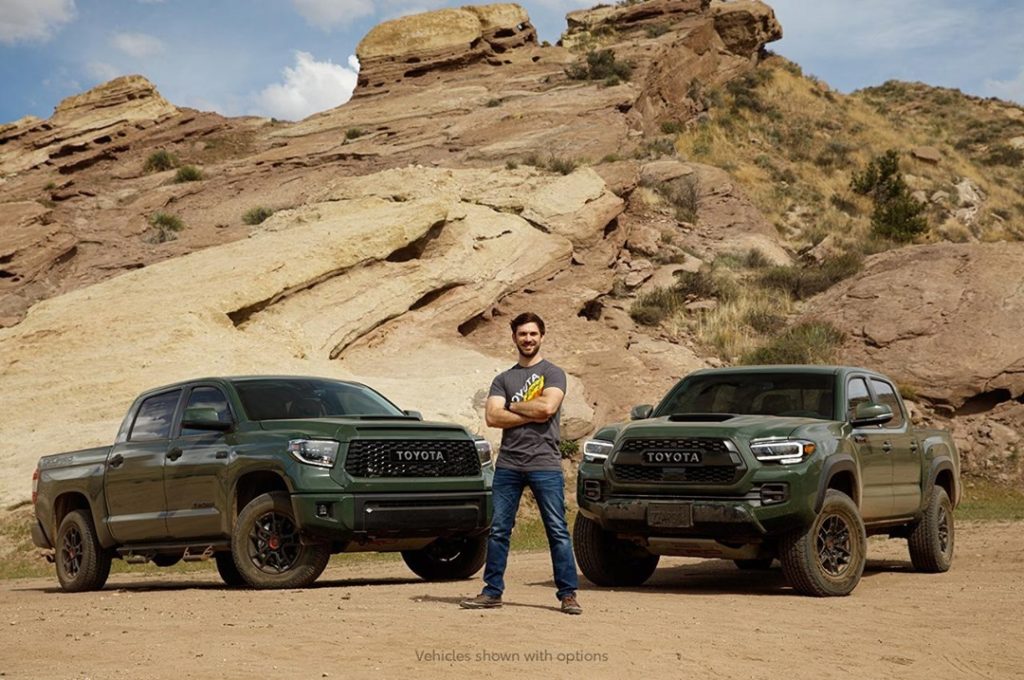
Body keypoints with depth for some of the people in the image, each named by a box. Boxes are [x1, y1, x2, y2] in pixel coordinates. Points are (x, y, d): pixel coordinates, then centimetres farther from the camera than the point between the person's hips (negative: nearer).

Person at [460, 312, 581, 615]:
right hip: (508, 465, 4)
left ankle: (568, 594, 1)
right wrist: (531, 414, -8)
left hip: (545, 464, -4)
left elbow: (547, 407, -14)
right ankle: (492, 592, 12)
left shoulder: (553, 373, 5)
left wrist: (512, 407, -1)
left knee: (557, 531, -2)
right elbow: (493, 417, 1)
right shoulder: (503, 379, 16)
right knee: (498, 530, 5)